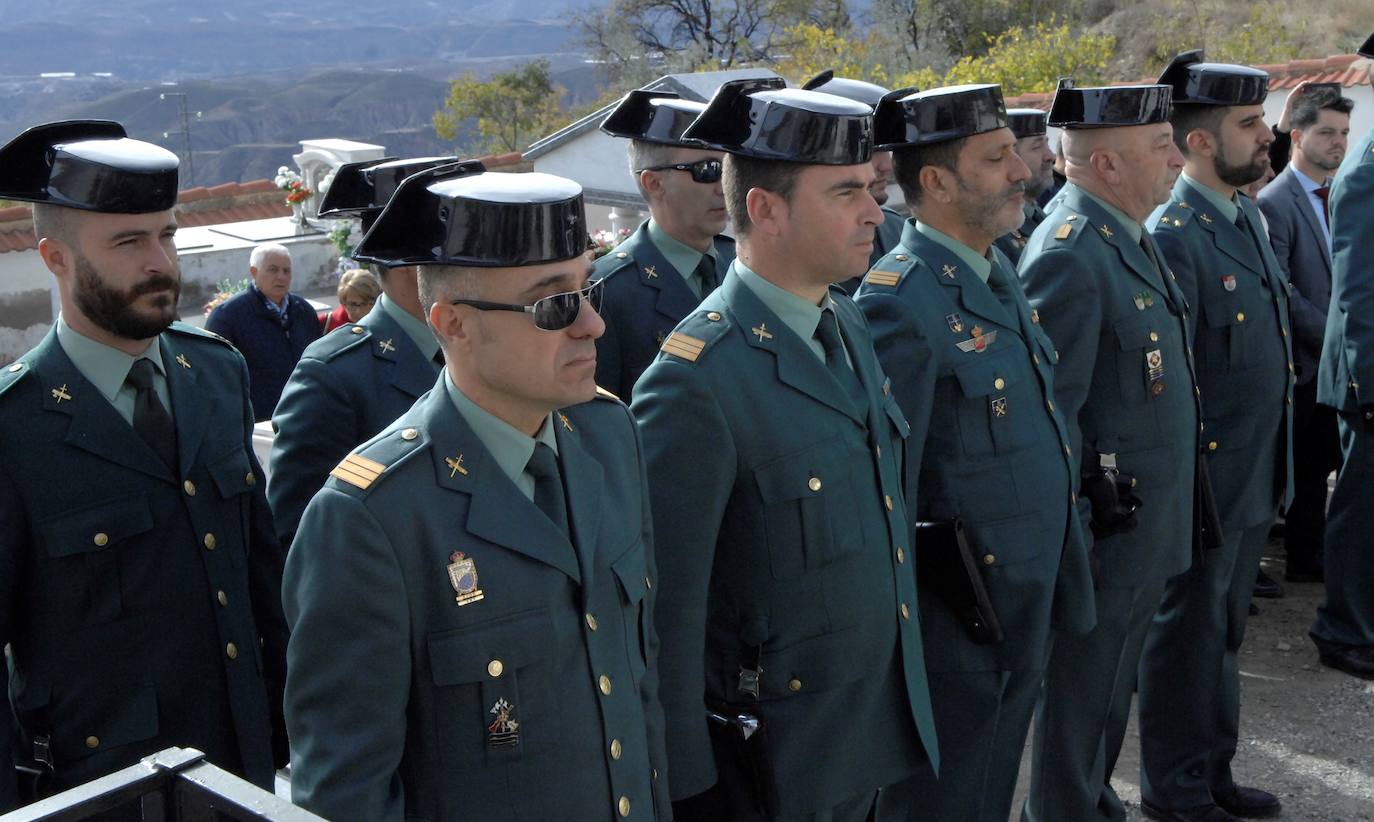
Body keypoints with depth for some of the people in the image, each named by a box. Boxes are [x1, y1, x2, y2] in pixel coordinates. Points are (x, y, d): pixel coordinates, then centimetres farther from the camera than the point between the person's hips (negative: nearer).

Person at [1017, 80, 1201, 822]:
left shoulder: (1129, 238, 8)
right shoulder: (1070, 255, -22)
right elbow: (1050, 414, -23)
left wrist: (1161, 514, 17)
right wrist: (1072, 536, -19)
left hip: (1147, 529, 9)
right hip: (1105, 531, -9)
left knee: (1112, 685, 23)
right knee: (1081, 693, 8)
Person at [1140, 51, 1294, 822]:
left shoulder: (1249, 217, 10)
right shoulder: (1174, 237, -19)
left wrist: (1275, 469, 15)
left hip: (1256, 478, 9)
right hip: (1206, 480, -9)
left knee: (1225, 632, 19)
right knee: (1189, 635, 6)